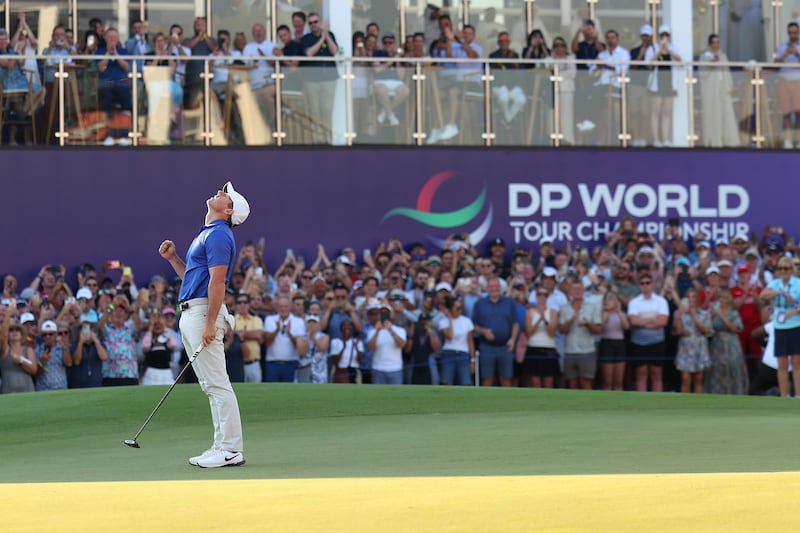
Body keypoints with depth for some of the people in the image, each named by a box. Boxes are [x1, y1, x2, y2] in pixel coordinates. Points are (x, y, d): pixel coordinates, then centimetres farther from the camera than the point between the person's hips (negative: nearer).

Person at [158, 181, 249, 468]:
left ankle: (230, 449, -12)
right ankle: (223, 446, 14)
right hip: (191, 313, 11)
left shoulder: (218, 235, -11)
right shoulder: (206, 234, 21)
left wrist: (210, 323, -24)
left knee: (217, 384, -11)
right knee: (210, 385, 11)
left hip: (204, 312, -11)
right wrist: (172, 258, 15)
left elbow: (217, 281, -19)